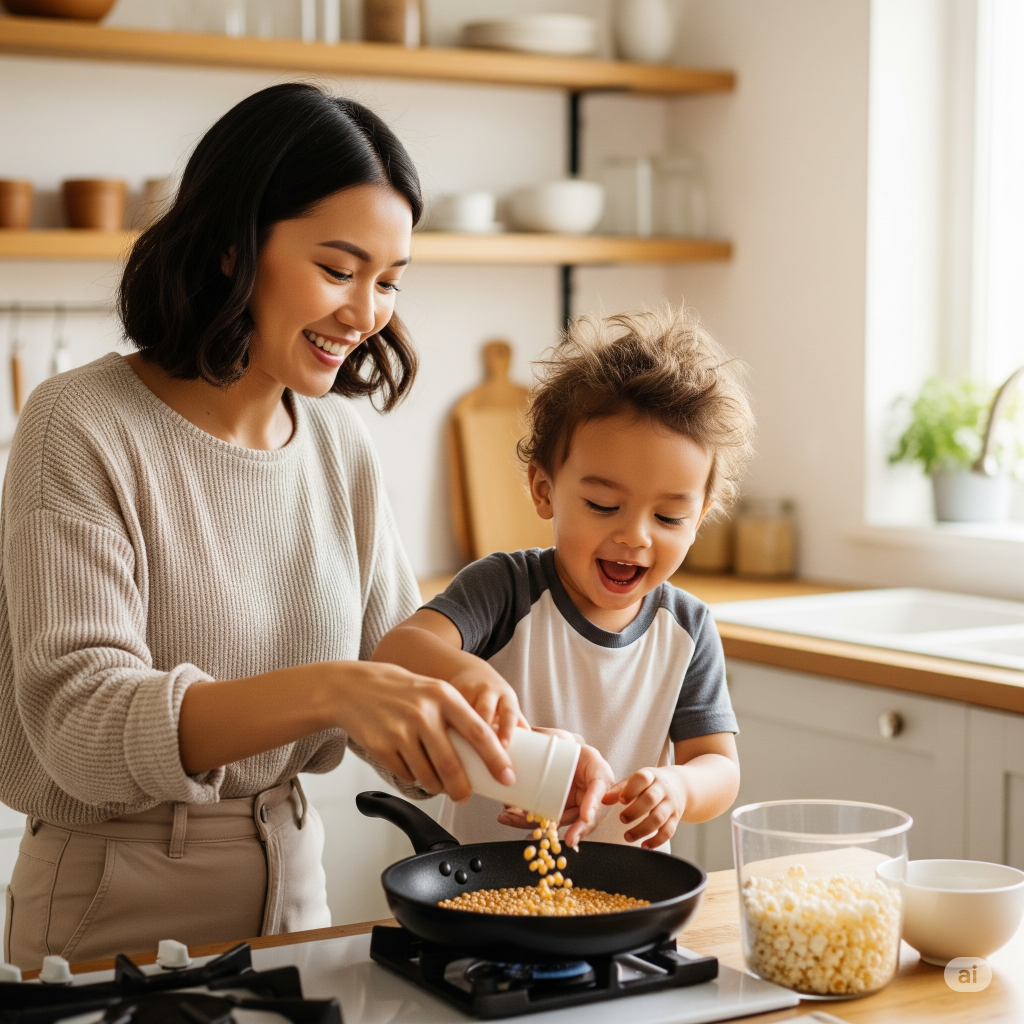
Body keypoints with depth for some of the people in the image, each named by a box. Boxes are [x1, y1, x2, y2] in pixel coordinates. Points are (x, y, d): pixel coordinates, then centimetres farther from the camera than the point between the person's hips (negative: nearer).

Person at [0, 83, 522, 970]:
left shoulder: (341, 443, 3)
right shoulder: (83, 430, -14)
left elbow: (393, 658, 5)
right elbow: (79, 721, -23)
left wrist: (469, 709, -18)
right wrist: (328, 690, -36)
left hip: (294, 892, 5)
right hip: (114, 915, -4)